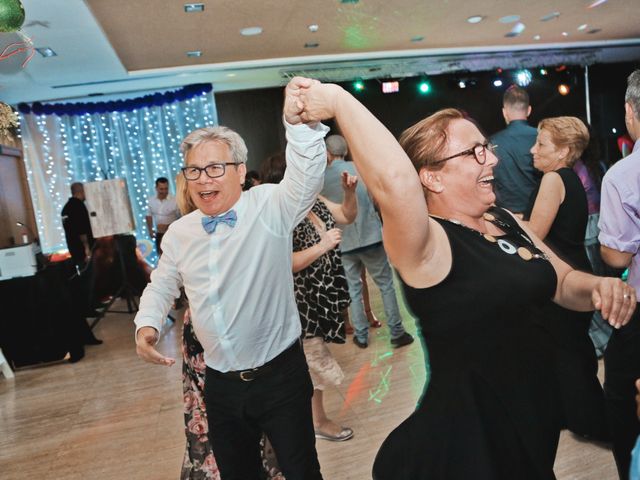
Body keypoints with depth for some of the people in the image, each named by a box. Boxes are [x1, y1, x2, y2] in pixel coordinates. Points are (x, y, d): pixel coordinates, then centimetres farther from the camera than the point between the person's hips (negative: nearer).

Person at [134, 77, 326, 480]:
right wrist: (147, 325, 2)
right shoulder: (179, 233, 3)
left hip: (280, 375, -4)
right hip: (221, 384, 5)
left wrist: (298, 122, -47)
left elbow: (307, 178, -31)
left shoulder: (270, 208, -12)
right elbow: (162, 285, 19)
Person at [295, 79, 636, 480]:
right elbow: (394, 178, -45)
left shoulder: (506, 222, 1)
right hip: (471, 435, -8)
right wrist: (339, 100, -34)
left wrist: (600, 288, -11)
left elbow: (564, 282, 11)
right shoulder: (428, 244, -24)